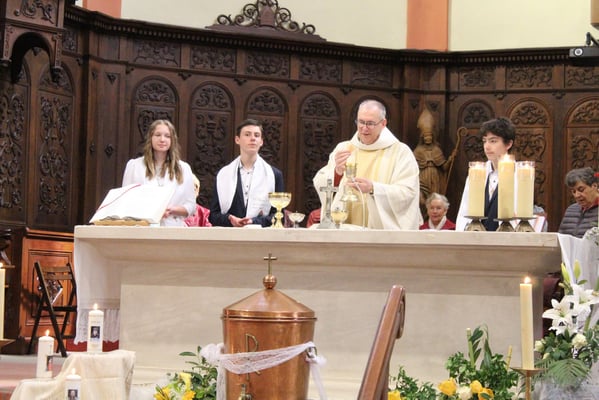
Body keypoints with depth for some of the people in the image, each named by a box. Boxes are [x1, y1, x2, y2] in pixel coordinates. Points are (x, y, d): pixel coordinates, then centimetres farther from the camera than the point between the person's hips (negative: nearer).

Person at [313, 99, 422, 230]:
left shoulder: (401, 152, 4)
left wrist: (373, 188, -20)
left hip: (384, 228, -3)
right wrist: (337, 172, -12)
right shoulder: (343, 148, 15)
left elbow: (408, 192, -7)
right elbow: (319, 183, 9)